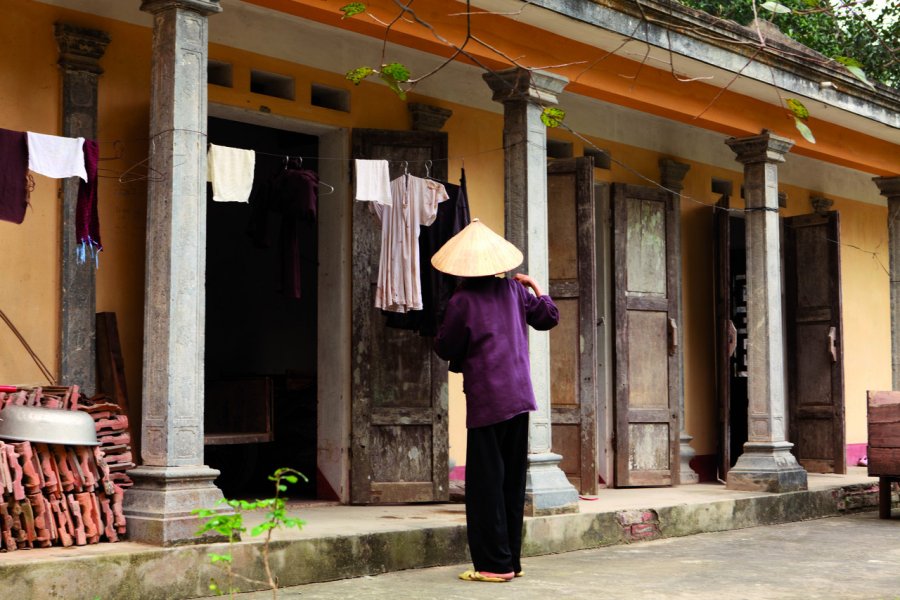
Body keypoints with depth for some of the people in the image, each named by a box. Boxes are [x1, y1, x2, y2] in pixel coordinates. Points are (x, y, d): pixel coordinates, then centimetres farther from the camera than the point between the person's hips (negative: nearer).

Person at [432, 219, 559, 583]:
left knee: (486, 481, 0)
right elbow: (549, 317, 15)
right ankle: (511, 558, 17)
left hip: (486, 401, -5)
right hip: (520, 397, 6)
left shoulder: (462, 300, -9)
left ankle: (494, 564, -1)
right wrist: (536, 287, 28)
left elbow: (446, 350, -2)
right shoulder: (513, 289, 5)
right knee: (512, 480, 12)